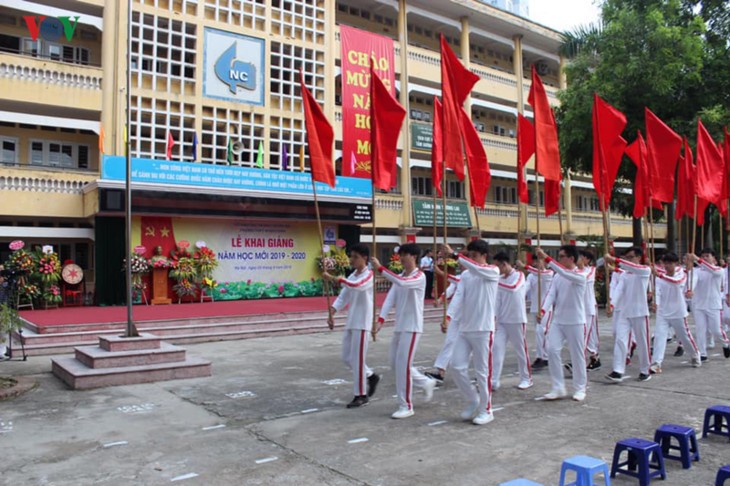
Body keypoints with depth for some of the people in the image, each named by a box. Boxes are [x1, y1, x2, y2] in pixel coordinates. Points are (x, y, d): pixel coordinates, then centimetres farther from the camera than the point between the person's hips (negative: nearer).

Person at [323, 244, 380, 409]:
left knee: (358, 358, -5)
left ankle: (361, 395, 6)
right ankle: (371, 376, 31)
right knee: (347, 357, 12)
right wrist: (332, 313, -4)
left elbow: (357, 285, -31)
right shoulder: (351, 277, 14)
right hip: (351, 322, 8)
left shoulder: (369, 275, -11)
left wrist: (333, 278, -35)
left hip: (362, 323, -8)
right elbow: (343, 297, 10)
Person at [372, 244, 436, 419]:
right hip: (399, 326, 9)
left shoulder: (419, 276, -12)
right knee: (396, 363, 13)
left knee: (403, 365, -9)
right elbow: (390, 298, -1)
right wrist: (381, 318, -14)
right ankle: (426, 382, 31)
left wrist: (380, 268, -33)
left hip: (412, 327, -9)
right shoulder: (400, 276, 12)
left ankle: (406, 406, 3)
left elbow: (402, 283, -34)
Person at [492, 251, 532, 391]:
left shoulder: (519, 275, -8)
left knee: (521, 350, 6)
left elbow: (513, 287, -30)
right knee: (497, 348, -4)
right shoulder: (500, 279, 9)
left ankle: (527, 379, 22)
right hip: (502, 321, 5)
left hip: (517, 320, -5)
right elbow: (497, 300, 8)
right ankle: (493, 381, -4)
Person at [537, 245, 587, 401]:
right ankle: (558, 388, 4)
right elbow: (551, 294, -3)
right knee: (552, 350, -5)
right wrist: (543, 310, -21)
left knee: (577, 355, 4)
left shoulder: (580, 276, -11)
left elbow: (564, 273, -31)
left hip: (575, 322, -5)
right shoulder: (557, 277, 7)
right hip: (557, 321, 5)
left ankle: (580, 388, 20)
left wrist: (546, 258, -36)